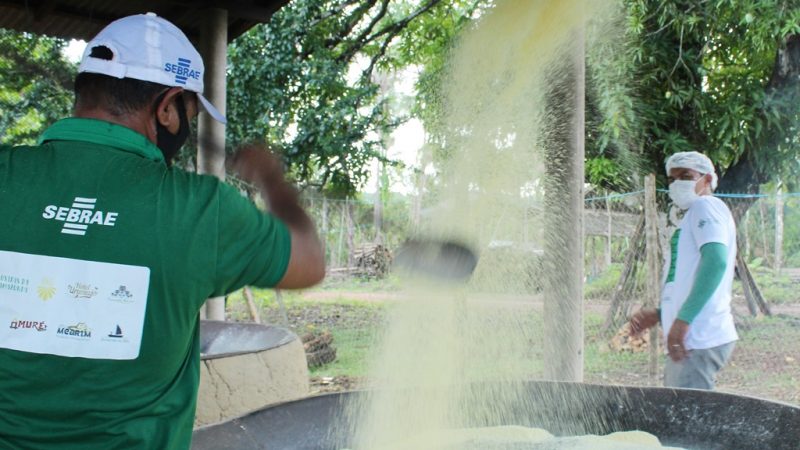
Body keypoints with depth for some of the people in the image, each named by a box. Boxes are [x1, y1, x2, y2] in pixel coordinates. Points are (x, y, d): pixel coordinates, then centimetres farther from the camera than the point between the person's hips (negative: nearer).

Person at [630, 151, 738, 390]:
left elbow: (716, 261, -22)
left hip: (700, 341, -10)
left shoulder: (705, 205, -5)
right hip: (695, 340, 10)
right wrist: (658, 314, 15)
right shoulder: (694, 218, 25)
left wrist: (683, 319, -25)